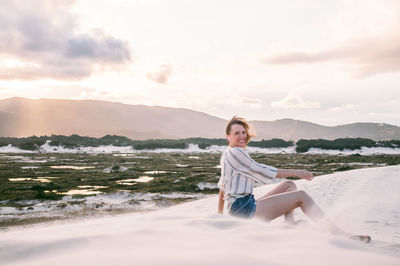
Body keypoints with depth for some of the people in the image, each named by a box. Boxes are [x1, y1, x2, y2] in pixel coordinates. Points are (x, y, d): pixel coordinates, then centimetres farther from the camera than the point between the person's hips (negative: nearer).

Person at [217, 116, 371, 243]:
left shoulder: (227, 154, 19)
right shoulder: (234, 152, -11)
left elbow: (222, 189, 23)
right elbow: (261, 170, -12)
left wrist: (220, 215, 29)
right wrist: (296, 173, -5)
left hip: (245, 206, 10)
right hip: (243, 208, -10)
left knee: (289, 185, 12)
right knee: (301, 196, -14)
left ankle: (290, 226, -6)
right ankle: (338, 234, -16)